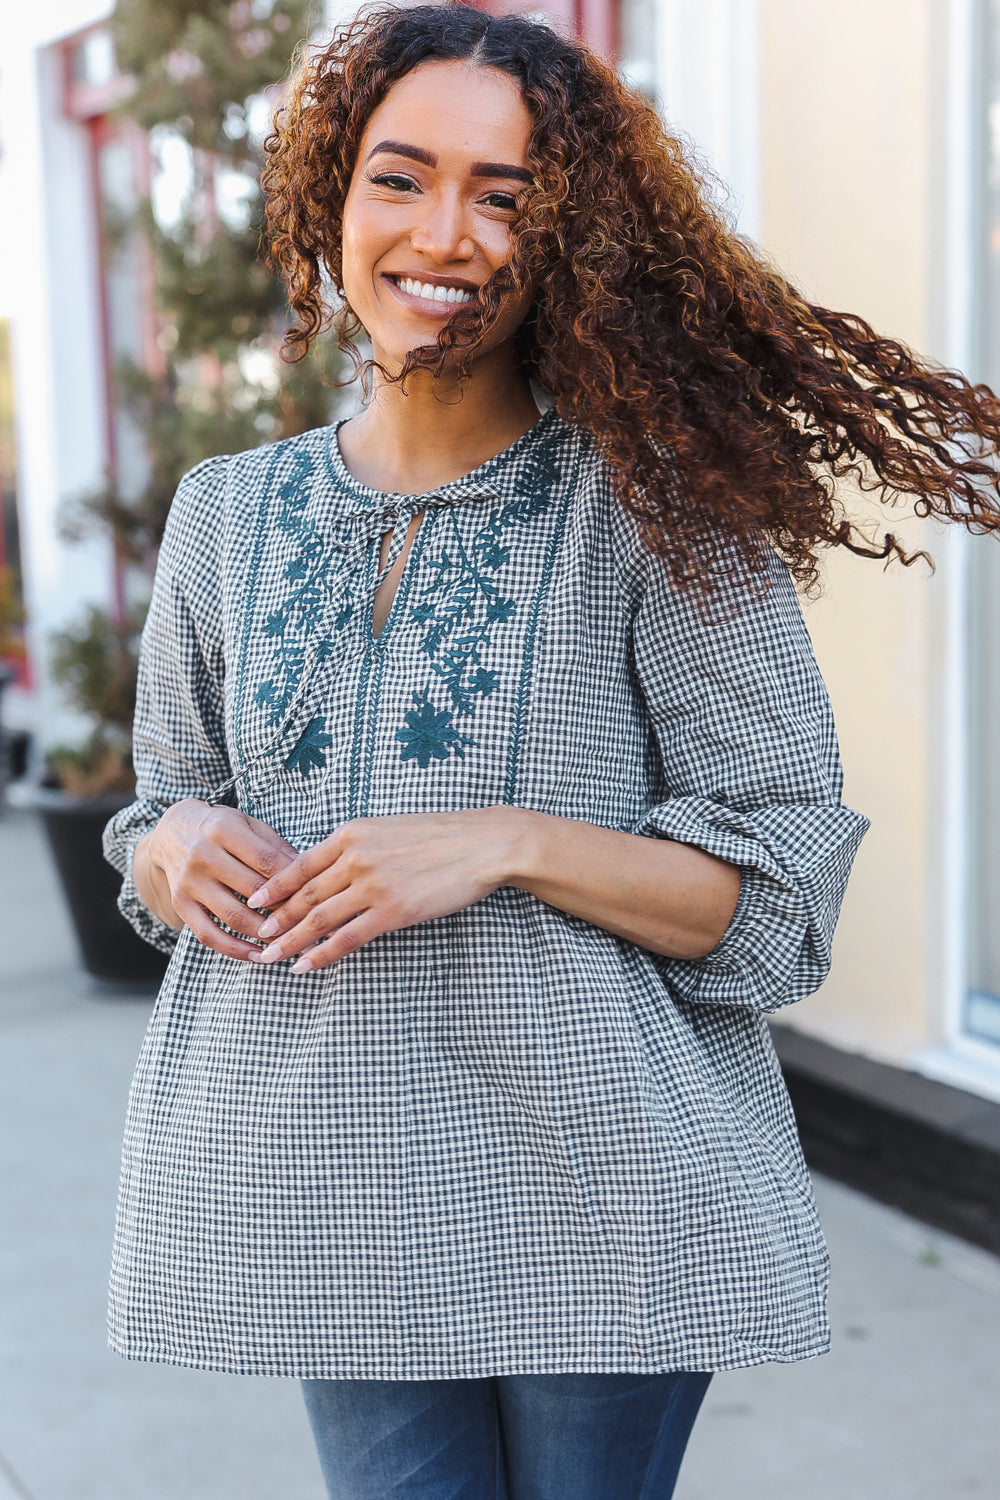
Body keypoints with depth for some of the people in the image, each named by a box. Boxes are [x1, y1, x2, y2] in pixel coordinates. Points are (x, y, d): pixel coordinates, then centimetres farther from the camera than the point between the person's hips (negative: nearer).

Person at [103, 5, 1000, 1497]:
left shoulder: (657, 505, -8)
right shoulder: (227, 516, 5)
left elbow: (779, 884, -9)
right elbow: (158, 815, 15)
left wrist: (508, 844, -22)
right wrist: (180, 843, -8)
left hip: (601, 1183, -3)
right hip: (336, 1197, 3)